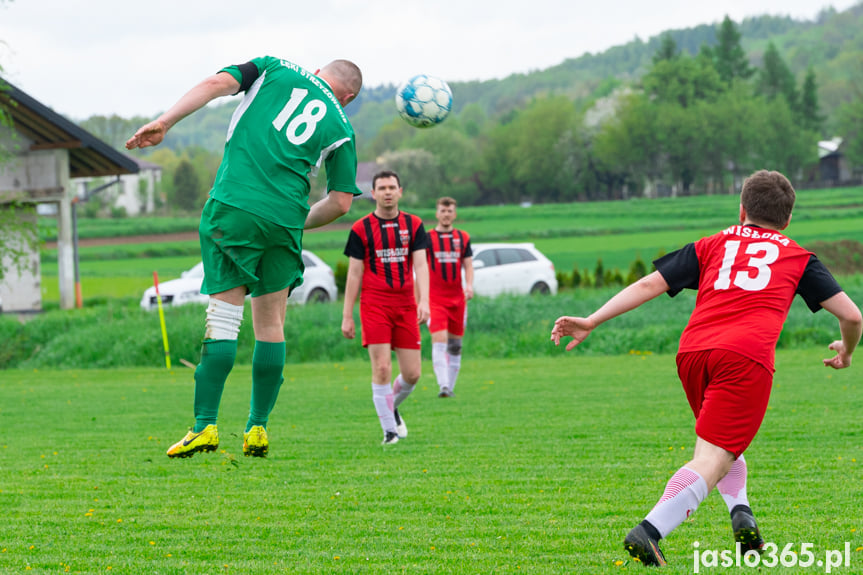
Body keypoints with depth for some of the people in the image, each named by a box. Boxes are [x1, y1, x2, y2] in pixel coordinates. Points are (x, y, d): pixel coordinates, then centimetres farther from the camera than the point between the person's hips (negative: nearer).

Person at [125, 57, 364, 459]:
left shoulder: (274, 70, 15)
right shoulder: (341, 128, 15)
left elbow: (216, 83, 0)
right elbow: (341, 202, 11)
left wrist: (164, 122, -2)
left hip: (233, 208, -1)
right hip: (286, 221, 1)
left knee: (224, 318, -3)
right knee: (271, 324, 13)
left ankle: (205, 426, -10)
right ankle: (257, 429, 11)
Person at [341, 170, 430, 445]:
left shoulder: (414, 225, 8)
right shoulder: (361, 229, 2)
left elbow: (420, 265, 0)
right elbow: (354, 273, 3)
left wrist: (424, 301, -16)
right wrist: (347, 316, 0)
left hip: (406, 305, 3)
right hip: (374, 305, -3)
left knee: (412, 373, 1)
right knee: (382, 368, -11)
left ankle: (392, 406, 31)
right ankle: (389, 430, -2)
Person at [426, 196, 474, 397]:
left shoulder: (463, 238, 10)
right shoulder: (427, 238, 1)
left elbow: (468, 265, 7)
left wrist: (469, 285, -12)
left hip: (457, 298, 4)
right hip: (435, 299, -4)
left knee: (455, 344, 9)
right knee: (439, 341, -18)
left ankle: (450, 386, 20)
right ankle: (443, 386, -26)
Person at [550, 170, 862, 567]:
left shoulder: (712, 245, 27)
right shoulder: (797, 257, 23)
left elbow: (649, 284, 17)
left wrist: (590, 323, 15)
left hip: (693, 352, 4)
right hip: (747, 356, -4)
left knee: (722, 444, 29)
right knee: (711, 460, -10)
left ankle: (741, 515, 7)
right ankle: (648, 532, -30)